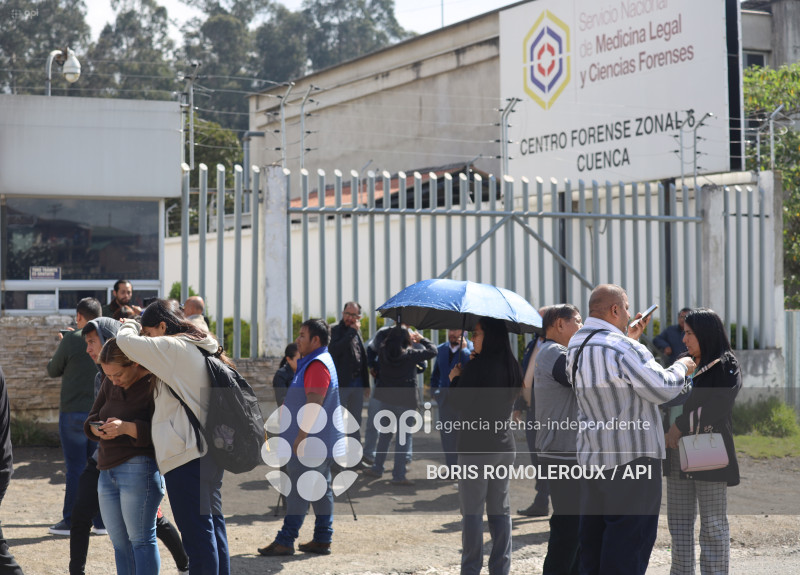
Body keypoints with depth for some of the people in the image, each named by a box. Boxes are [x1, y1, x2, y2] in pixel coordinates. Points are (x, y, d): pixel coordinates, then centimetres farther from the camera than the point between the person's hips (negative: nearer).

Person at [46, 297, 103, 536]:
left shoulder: (71, 340, -10)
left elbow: (53, 370, 2)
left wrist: (60, 348, 19)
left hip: (74, 412, -3)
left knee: (75, 469, 2)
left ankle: (71, 521, 7)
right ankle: (102, 520, 13)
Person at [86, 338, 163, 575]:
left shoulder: (153, 384, -10)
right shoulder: (110, 384, 14)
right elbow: (91, 419, 17)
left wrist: (127, 427, -30)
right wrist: (98, 429, -7)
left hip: (139, 468, -8)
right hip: (108, 470, 8)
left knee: (140, 539, -7)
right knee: (120, 542, 9)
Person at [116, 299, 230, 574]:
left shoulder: (174, 348, -12)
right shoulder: (201, 350, 15)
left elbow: (127, 342, -14)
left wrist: (130, 325, 8)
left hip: (187, 455, -10)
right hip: (210, 450, 10)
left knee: (197, 533, -7)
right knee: (212, 523, 15)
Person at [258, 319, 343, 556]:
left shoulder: (318, 365, -17)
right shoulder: (316, 362, 17)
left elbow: (314, 403, -24)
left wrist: (301, 437, -24)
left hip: (311, 441, -11)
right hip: (320, 442, 11)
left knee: (299, 492, -7)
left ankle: (285, 541, -5)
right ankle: (322, 539, 14)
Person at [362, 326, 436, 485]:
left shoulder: (384, 352, -3)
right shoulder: (409, 354, -14)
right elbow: (432, 351, -6)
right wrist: (421, 338, 9)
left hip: (385, 399, 5)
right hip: (405, 401, -5)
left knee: (384, 434, 18)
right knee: (403, 438, 2)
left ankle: (377, 468, 26)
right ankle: (398, 475, 4)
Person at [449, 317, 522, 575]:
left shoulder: (476, 367, -17)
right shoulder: (511, 366, 6)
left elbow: (460, 405, -12)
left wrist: (455, 379, 4)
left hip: (475, 447, -7)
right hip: (504, 445, 7)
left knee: (472, 510, 1)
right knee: (500, 509, 12)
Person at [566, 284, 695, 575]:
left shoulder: (575, 346, 10)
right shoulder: (622, 348, -18)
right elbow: (663, 389, -15)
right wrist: (681, 366, 3)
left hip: (591, 455, 9)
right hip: (632, 456, -9)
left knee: (593, 534, 15)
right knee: (628, 540, -4)